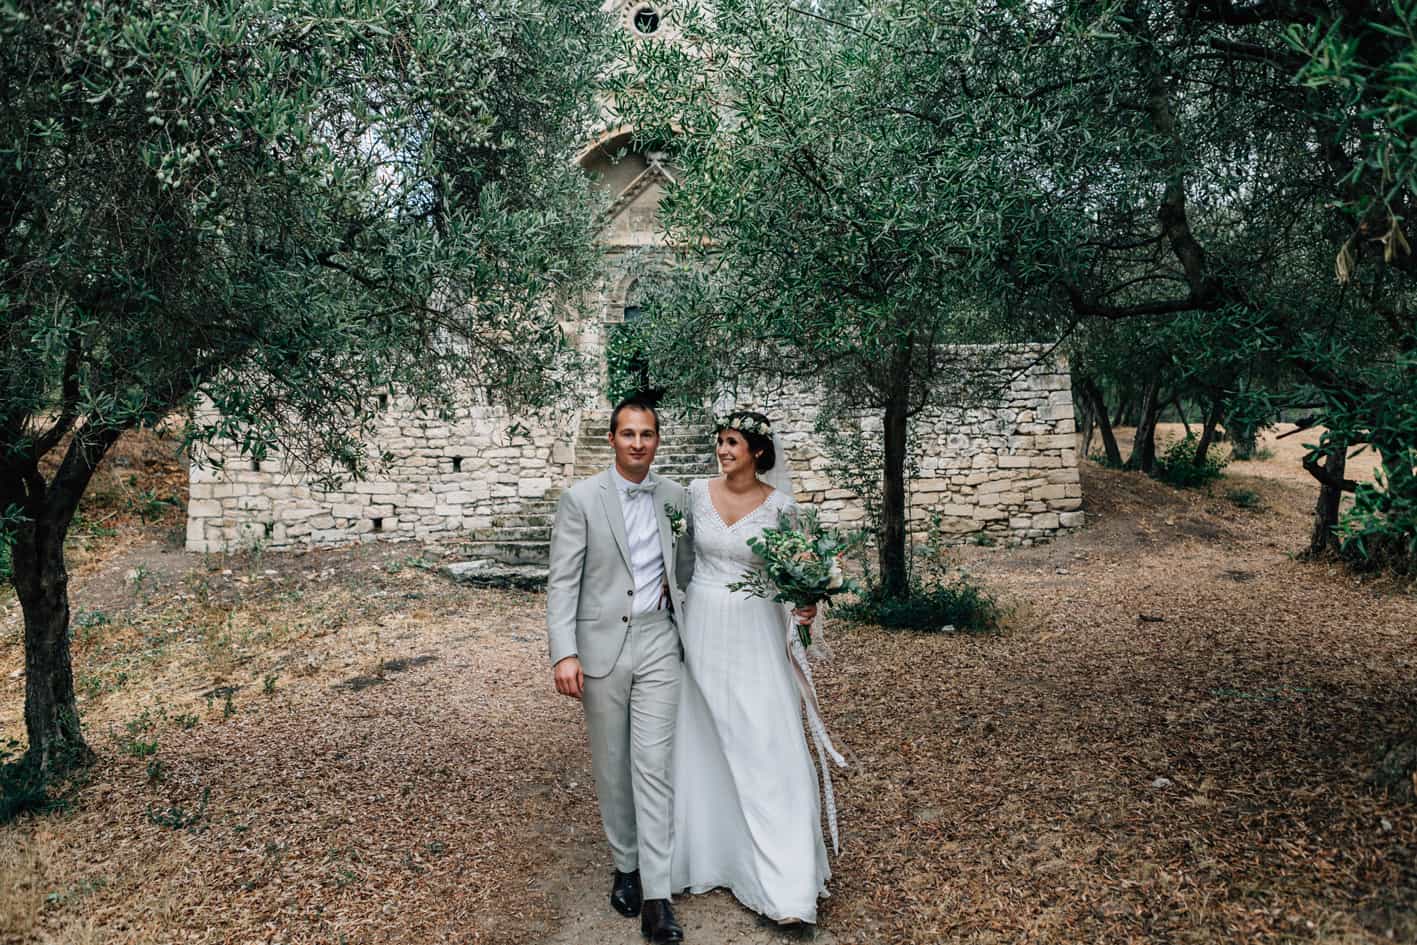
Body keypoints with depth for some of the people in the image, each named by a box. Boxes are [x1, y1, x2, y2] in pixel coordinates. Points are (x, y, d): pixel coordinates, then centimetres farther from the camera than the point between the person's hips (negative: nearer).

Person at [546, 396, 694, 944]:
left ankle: (655, 897, 4)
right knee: (611, 765, 11)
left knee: (653, 765, -2)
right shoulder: (580, 499, -6)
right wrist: (564, 654, -17)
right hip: (601, 645, -1)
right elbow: (562, 582, -9)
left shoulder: (674, 497, 4)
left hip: (657, 643, 2)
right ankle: (625, 863, 32)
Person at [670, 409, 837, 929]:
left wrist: (806, 602, -17)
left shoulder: (780, 505, -6)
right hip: (703, 631, 3)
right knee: (703, 744, 11)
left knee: (769, 748, -3)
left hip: (756, 637, -2)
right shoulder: (697, 492, 1)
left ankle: (786, 884, 6)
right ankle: (709, 849, 31)